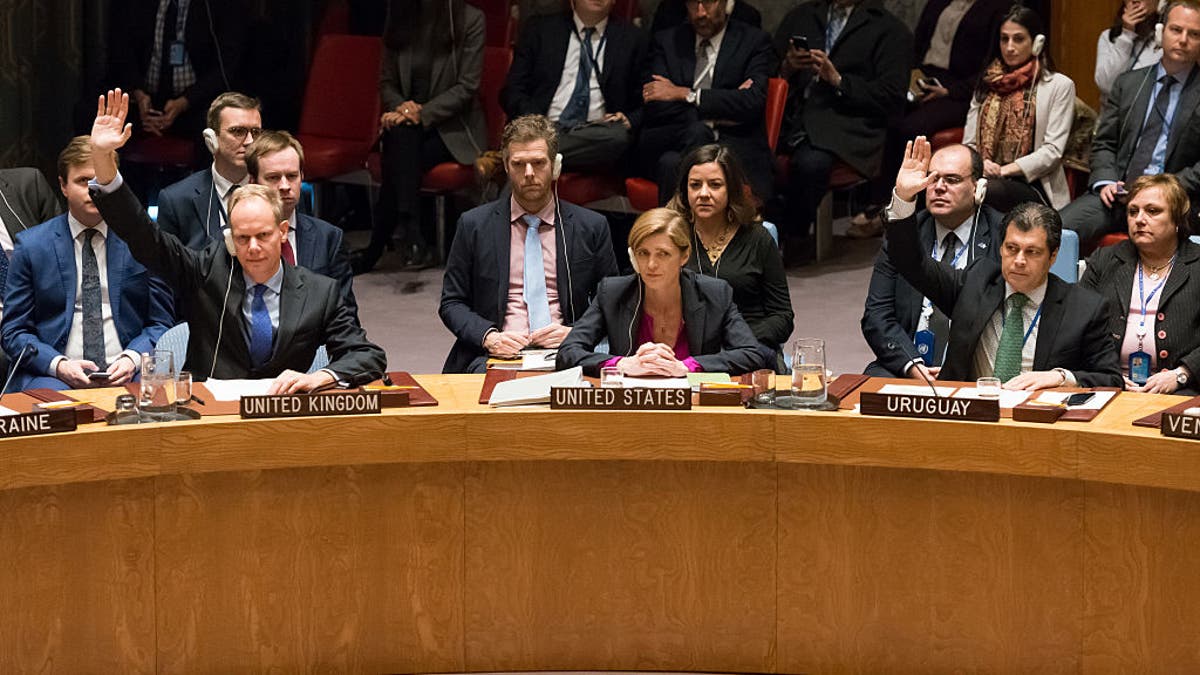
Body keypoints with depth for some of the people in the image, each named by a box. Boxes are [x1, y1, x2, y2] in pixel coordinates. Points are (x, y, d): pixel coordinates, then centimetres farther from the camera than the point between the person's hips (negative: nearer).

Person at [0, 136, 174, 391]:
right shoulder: (31, 245, 8)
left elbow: (160, 322, 13)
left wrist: (133, 358, -8)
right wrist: (59, 365, -11)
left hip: (125, 374, 2)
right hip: (54, 376, -2)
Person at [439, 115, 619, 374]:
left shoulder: (592, 226, 10)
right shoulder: (474, 225, 10)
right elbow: (451, 303, 11)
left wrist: (574, 333, -6)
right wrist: (488, 337, -9)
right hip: (499, 353, 0)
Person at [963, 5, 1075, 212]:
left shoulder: (1059, 85, 8)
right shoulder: (987, 83, 22)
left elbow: (1053, 150, -2)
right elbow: (969, 143, 17)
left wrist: (1007, 170, -14)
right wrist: (980, 164, -8)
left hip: (1032, 185, -3)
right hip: (986, 178, 3)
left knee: (993, 190, -39)